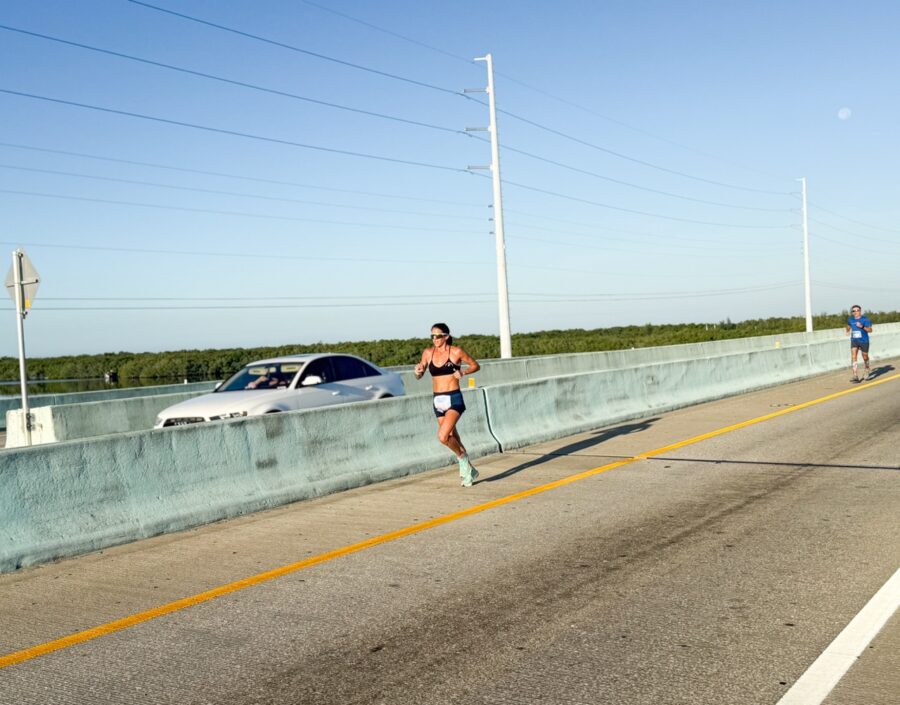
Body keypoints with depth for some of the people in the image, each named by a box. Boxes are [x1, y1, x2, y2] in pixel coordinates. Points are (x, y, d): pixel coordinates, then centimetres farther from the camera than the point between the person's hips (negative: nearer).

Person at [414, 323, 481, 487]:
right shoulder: (428, 353, 5)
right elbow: (419, 377, 11)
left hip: (454, 399, -5)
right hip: (438, 401, 5)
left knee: (443, 436, -21)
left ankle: (462, 457, 7)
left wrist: (463, 372, -14)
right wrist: (418, 371, -12)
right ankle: (469, 470, 34)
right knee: (452, 439, 15)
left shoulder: (456, 351, -6)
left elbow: (476, 365, 3)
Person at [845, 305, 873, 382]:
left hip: (864, 341, -2)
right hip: (854, 341, 2)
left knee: (865, 357, 12)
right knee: (853, 357, -15)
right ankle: (856, 376, -19)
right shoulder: (850, 319, 4)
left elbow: (870, 330, -15)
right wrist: (847, 330, 14)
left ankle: (867, 371, 43)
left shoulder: (865, 319, -8)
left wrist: (862, 327, -25)